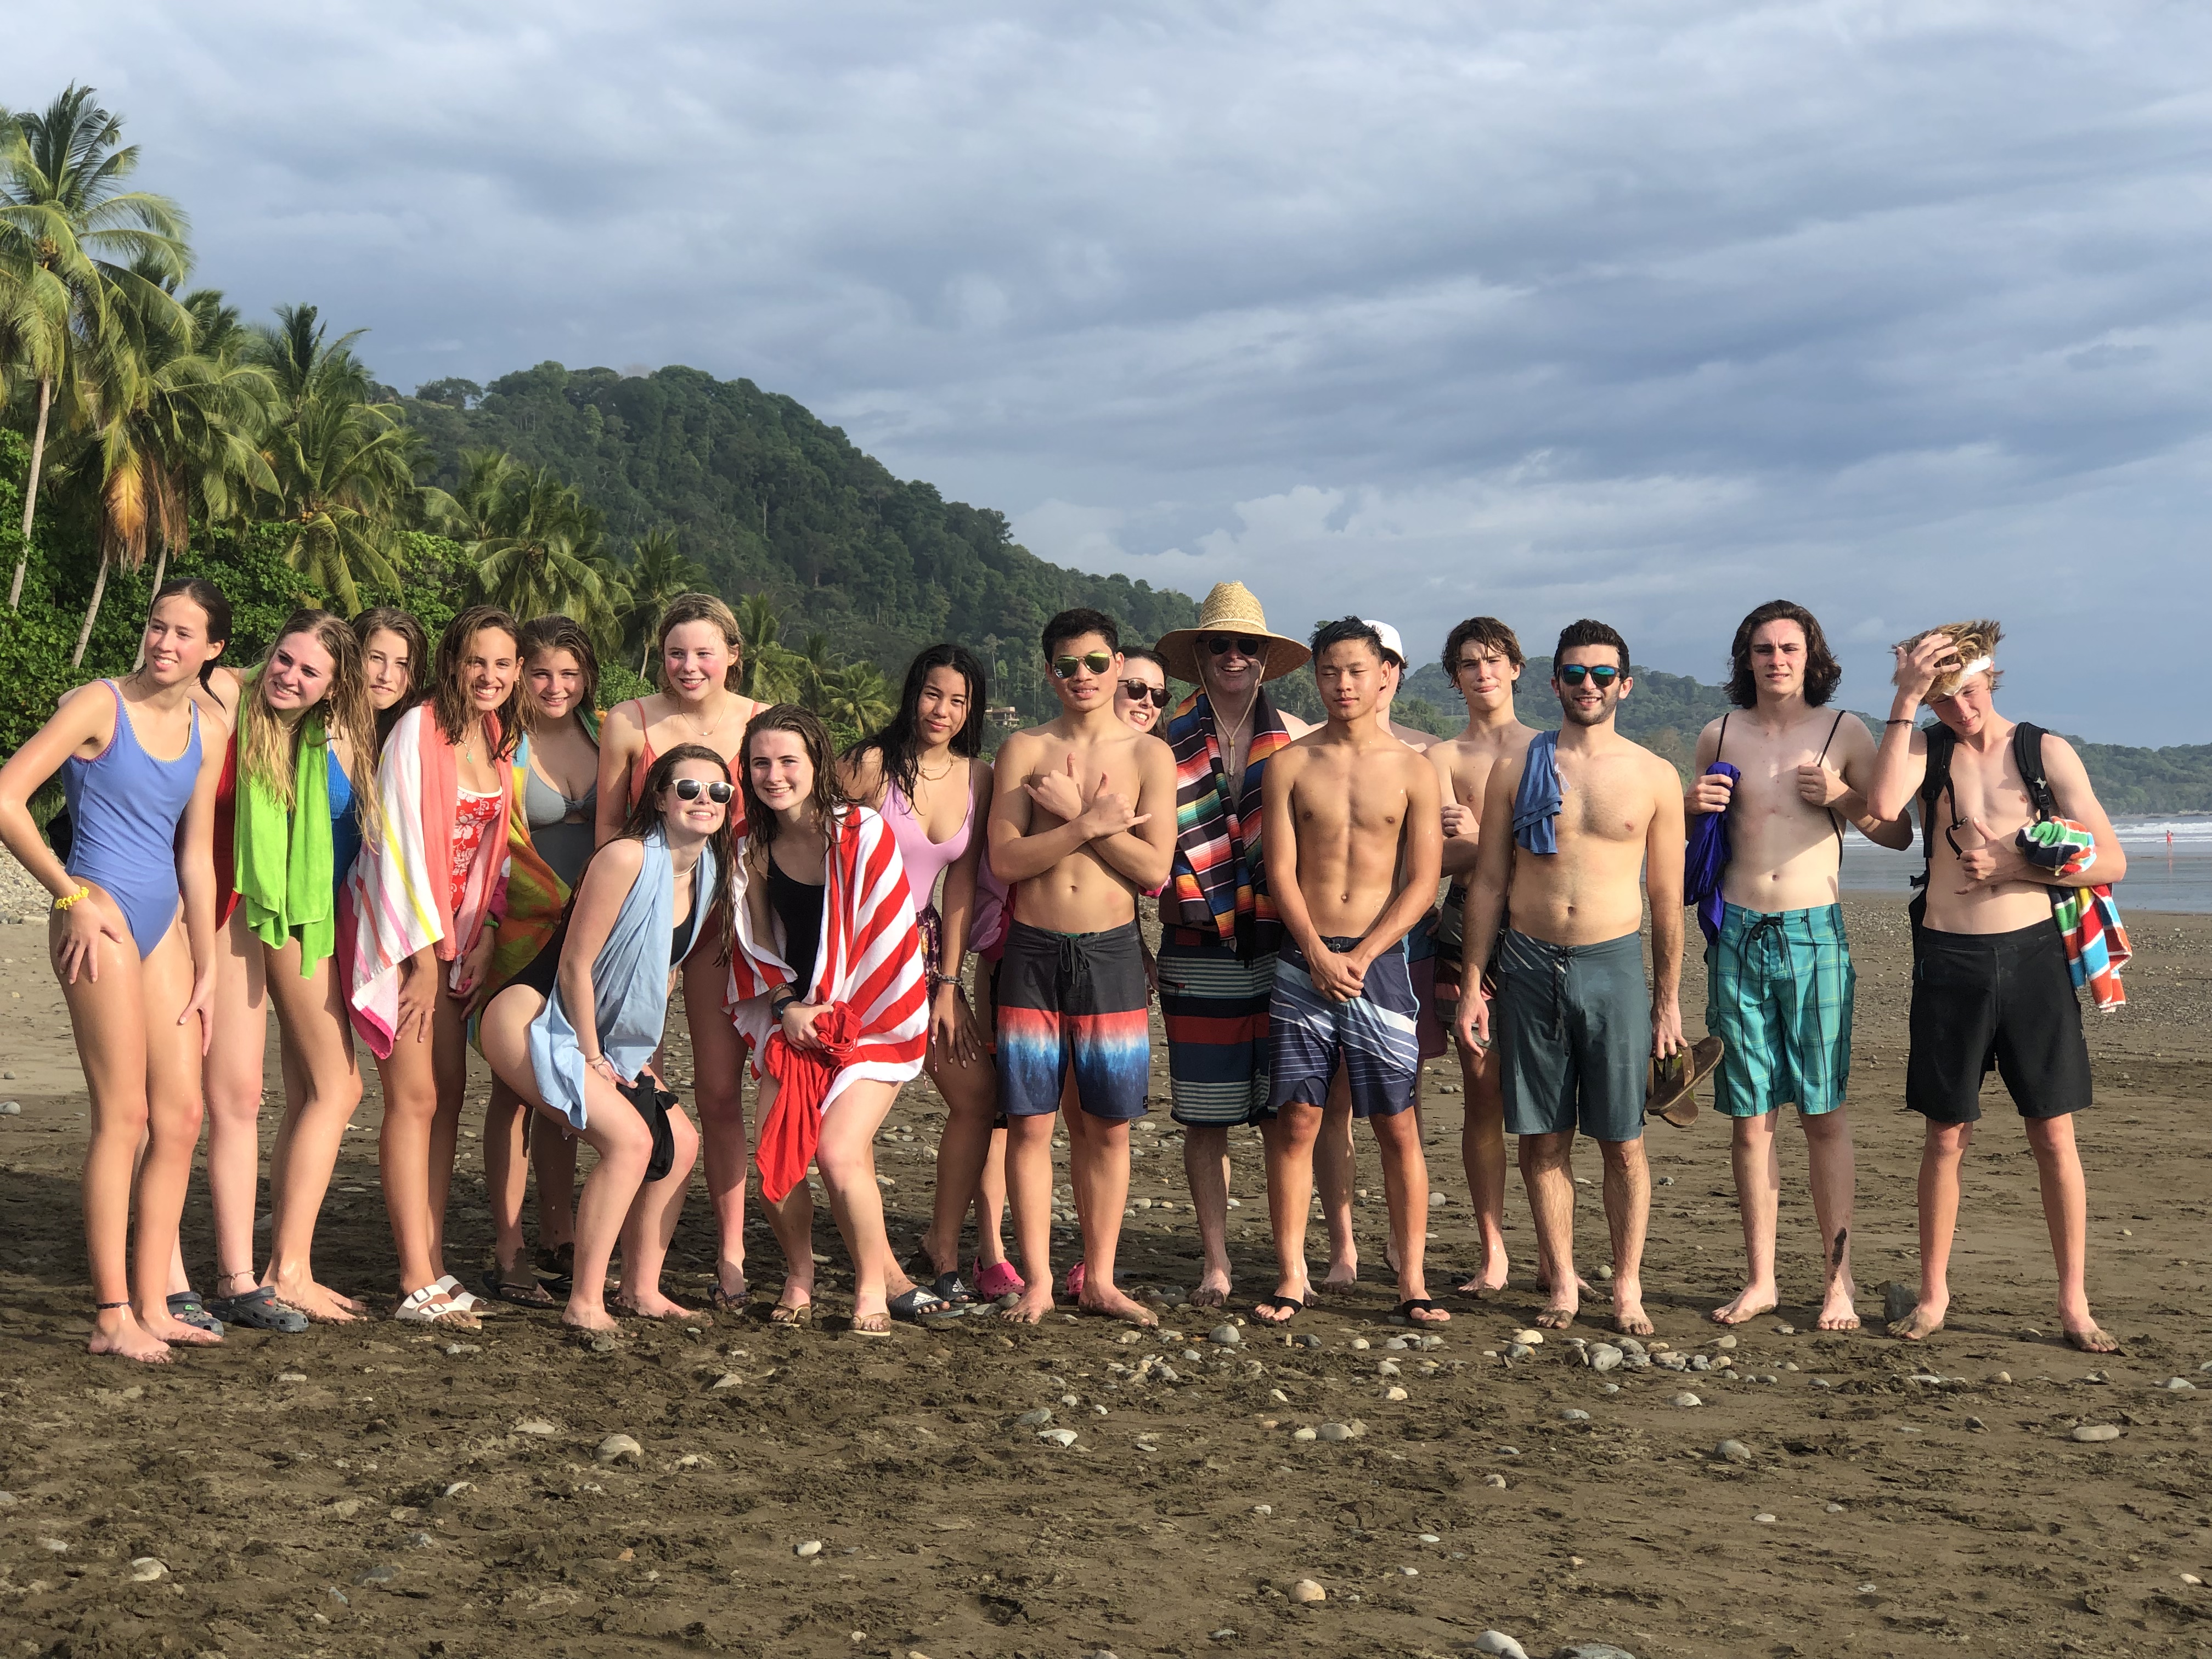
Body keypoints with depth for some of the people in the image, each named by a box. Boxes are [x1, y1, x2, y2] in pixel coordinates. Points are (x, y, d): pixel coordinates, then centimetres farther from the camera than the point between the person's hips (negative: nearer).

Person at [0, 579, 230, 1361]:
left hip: (163, 923, 7)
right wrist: (70, 894, -12)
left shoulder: (205, 734, 12)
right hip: (103, 916, -7)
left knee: (181, 1117, 6)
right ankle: (112, 1317, 0)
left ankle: (151, 1306, 15)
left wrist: (206, 968, 15)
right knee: (124, 1115, -7)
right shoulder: (100, 705, -8)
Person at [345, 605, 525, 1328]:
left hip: (455, 928, 7)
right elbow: (400, 843, -15)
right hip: (399, 923, -7)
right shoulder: (419, 730, -14)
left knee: (449, 1094, 6)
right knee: (415, 1097, -9)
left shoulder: (501, 740, 7)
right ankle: (418, 1283, -8)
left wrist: (488, 928, -1)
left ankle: (431, 1262, 11)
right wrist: (423, 956, -14)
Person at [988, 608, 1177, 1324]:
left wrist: (1074, 811, -11)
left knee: (1107, 1126, 6)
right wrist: (1092, 822, -14)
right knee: (1030, 1123, 1)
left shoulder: (1148, 755, 2)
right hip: (1033, 951, 0)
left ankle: (1098, 1280, 17)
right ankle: (1037, 1282, 11)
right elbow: (1005, 859, -7)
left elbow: (1154, 868, -8)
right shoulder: (1024, 750, 3)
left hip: (1111, 954, 0)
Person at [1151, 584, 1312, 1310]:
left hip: (1280, 945, 1)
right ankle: (1215, 1262, 13)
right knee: (1205, 1118, 3)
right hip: (1199, 951, 0)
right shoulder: (1170, 743, 3)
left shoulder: (1297, 739, 6)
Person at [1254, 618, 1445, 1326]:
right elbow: (1281, 871, 2)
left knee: (1396, 1125, 0)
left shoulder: (1412, 771, 3)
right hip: (1303, 961, 1)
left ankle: (1412, 1280, 6)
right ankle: (1291, 1276, 8)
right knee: (1294, 1121, 0)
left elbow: (1423, 882, -1)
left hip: (1379, 961, -1)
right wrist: (1318, 955, -10)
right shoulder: (1290, 764, 5)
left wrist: (1360, 957, -10)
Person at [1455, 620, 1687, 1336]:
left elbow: (1667, 897, 7)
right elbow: (1488, 882, 7)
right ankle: (1561, 1282, 16)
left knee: (1622, 1142, 2)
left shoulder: (1654, 777, 4)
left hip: (1614, 963, -1)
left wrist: (1668, 999, 4)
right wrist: (1471, 983, 3)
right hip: (1529, 964, 1)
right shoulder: (1515, 769, 5)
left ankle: (1627, 1287, 13)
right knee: (1541, 1139, 5)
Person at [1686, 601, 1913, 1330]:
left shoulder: (1844, 733, 3)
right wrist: (1691, 806, -1)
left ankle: (1837, 1279, 7)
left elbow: (1899, 834, 7)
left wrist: (1844, 799, -10)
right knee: (1749, 1118, 4)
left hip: (1815, 933, -2)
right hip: (1738, 931, 2)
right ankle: (1760, 1278, 12)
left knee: (1824, 1113, -1)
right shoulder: (1720, 736, 9)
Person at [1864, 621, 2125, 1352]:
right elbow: (1882, 805, -21)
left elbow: (2109, 861, 0)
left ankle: (2074, 1304, 11)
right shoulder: (1925, 748, 3)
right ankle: (1933, 1295, 18)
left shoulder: (2047, 753, 2)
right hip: (1949, 961, 0)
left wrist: (2012, 867, -9)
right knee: (1946, 1136, 6)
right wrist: (1905, 699, -20)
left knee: (2054, 1135, 3)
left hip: (2033, 955, 0)